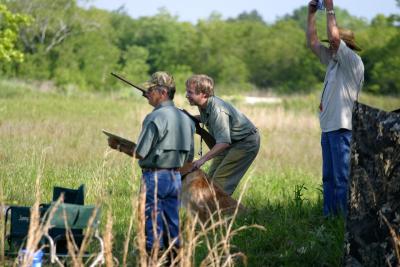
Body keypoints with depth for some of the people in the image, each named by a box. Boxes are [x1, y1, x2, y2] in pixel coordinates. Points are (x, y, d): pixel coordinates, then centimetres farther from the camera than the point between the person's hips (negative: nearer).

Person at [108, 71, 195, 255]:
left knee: (153, 225, -2)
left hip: (155, 176, -7)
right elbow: (189, 157, 13)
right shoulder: (185, 118, 9)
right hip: (176, 177, 7)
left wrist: (118, 147, 1)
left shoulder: (155, 118, -14)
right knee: (173, 224, 11)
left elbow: (140, 153, -14)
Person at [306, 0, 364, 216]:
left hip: (342, 127, -9)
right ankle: (329, 217, 16)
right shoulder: (332, 60, 17)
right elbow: (313, 43, 24)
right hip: (328, 126, 9)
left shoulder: (353, 61, -8)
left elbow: (334, 36, -21)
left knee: (343, 178, -11)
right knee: (329, 178, 11)